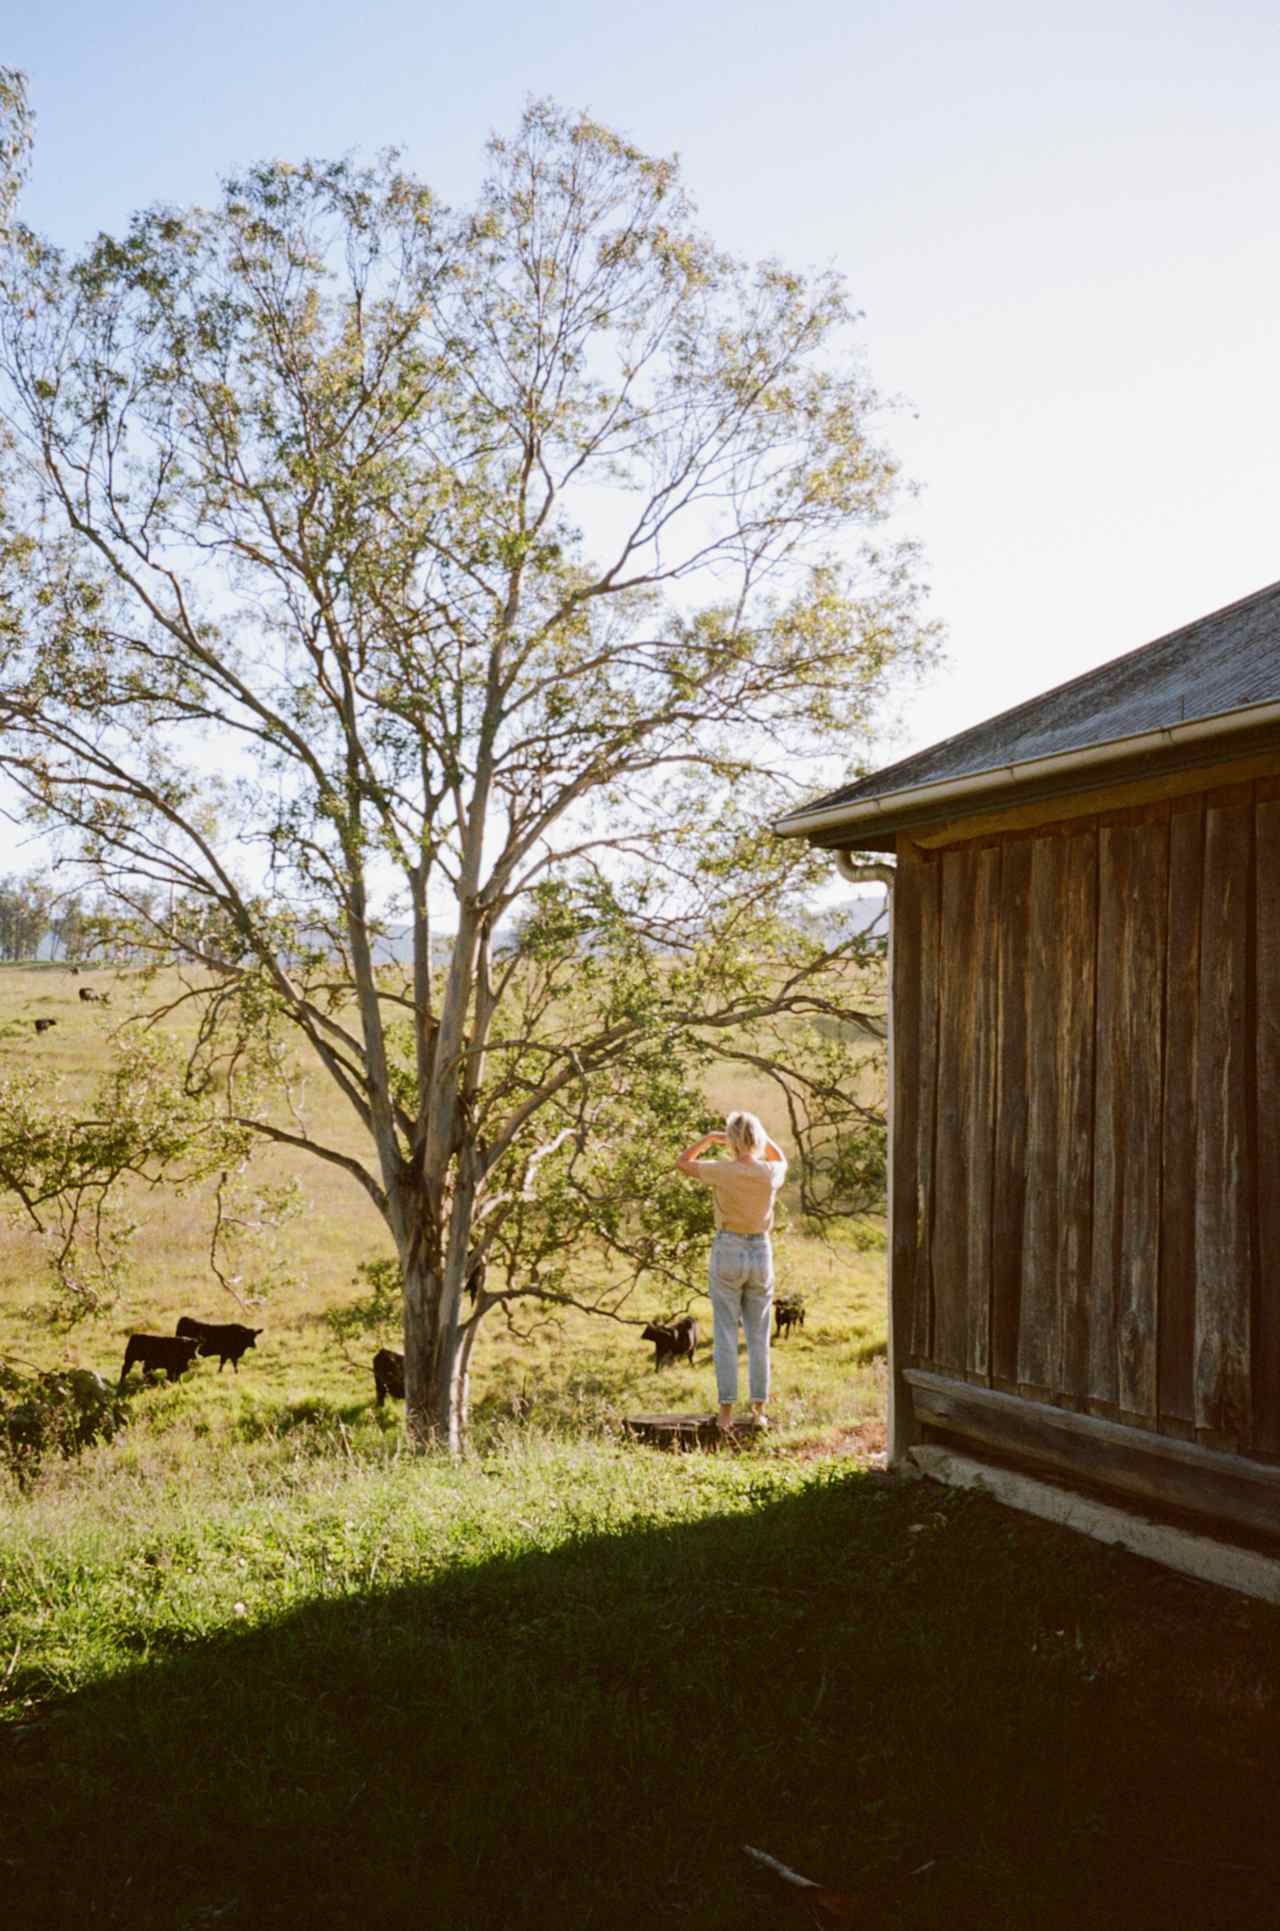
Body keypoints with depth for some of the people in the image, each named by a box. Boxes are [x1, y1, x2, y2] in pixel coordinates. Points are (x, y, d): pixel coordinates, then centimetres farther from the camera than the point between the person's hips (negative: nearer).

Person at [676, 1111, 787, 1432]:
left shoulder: (723, 1171, -13)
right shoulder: (771, 1173, -4)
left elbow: (682, 1163, 3)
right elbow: (782, 1161, 23)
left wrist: (708, 1138, 8)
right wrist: (760, 1135, 16)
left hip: (728, 1252, -3)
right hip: (761, 1253, 3)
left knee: (726, 1335, 3)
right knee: (758, 1336, 10)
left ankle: (726, 1411, 1)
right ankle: (759, 1410, 12)